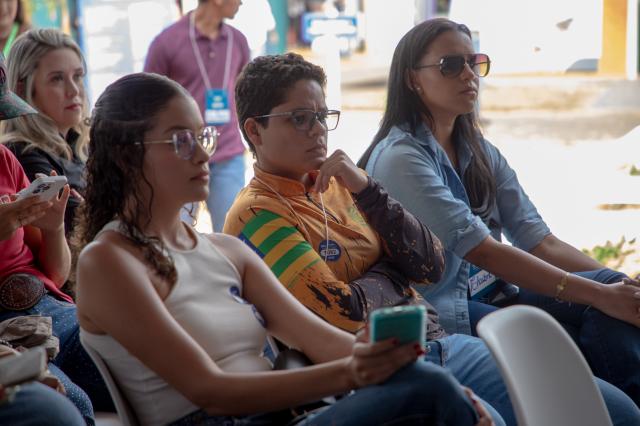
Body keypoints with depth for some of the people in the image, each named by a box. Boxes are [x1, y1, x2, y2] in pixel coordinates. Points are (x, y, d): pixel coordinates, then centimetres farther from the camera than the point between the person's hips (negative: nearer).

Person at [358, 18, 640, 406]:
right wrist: (599, 294, -25)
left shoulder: (482, 153, 14)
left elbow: (542, 243, 5)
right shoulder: (399, 158, -11)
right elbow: (484, 252, -19)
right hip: (443, 319, -7)